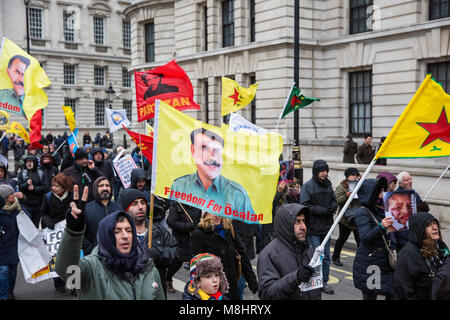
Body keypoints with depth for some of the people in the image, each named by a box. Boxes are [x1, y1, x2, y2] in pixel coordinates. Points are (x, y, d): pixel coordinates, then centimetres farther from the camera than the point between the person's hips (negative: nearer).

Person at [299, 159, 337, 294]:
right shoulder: (308, 186, -10)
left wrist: (332, 208, -5)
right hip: (313, 228, -6)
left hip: (326, 227, 6)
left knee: (326, 257, 12)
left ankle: (324, 282, 23)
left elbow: (334, 200, 18)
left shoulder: (328, 184, 9)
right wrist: (324, 210, -17)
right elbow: (305, 206, -16)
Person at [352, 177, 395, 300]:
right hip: (369, 265, -7)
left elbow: (389, 231, 26)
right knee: (370, 296, 0)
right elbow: (365, 237, -21)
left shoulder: (382, 209, 12)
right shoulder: (362, 212, -10)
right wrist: (381, 226, -34)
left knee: (392, 294, 4)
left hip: (385, 261, 7)